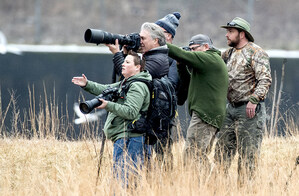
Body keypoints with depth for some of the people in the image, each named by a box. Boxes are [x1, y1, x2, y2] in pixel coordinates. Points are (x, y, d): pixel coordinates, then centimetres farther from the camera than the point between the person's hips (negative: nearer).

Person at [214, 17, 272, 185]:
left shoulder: (256, 53, -8)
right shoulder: (229, 53, 17)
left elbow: (265, 80, -16)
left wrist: (254, 99, -27)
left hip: (249, 110, -8)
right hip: (231, 108, 8)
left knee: (247, 153, -5)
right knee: (222, 151, 7)